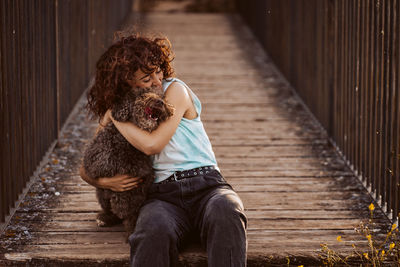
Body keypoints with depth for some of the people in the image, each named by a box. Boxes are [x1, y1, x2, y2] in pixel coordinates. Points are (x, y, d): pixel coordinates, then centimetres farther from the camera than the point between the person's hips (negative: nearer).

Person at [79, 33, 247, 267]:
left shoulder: (176, 90, 4)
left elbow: (152, 144, -11)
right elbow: (86, 170, 23)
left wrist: (113, 116, 1)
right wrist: (104, 182, -1)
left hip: (207, 186, -1)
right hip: (164, 196, 1)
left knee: (225, 214, -39)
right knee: (155, 231, -38)